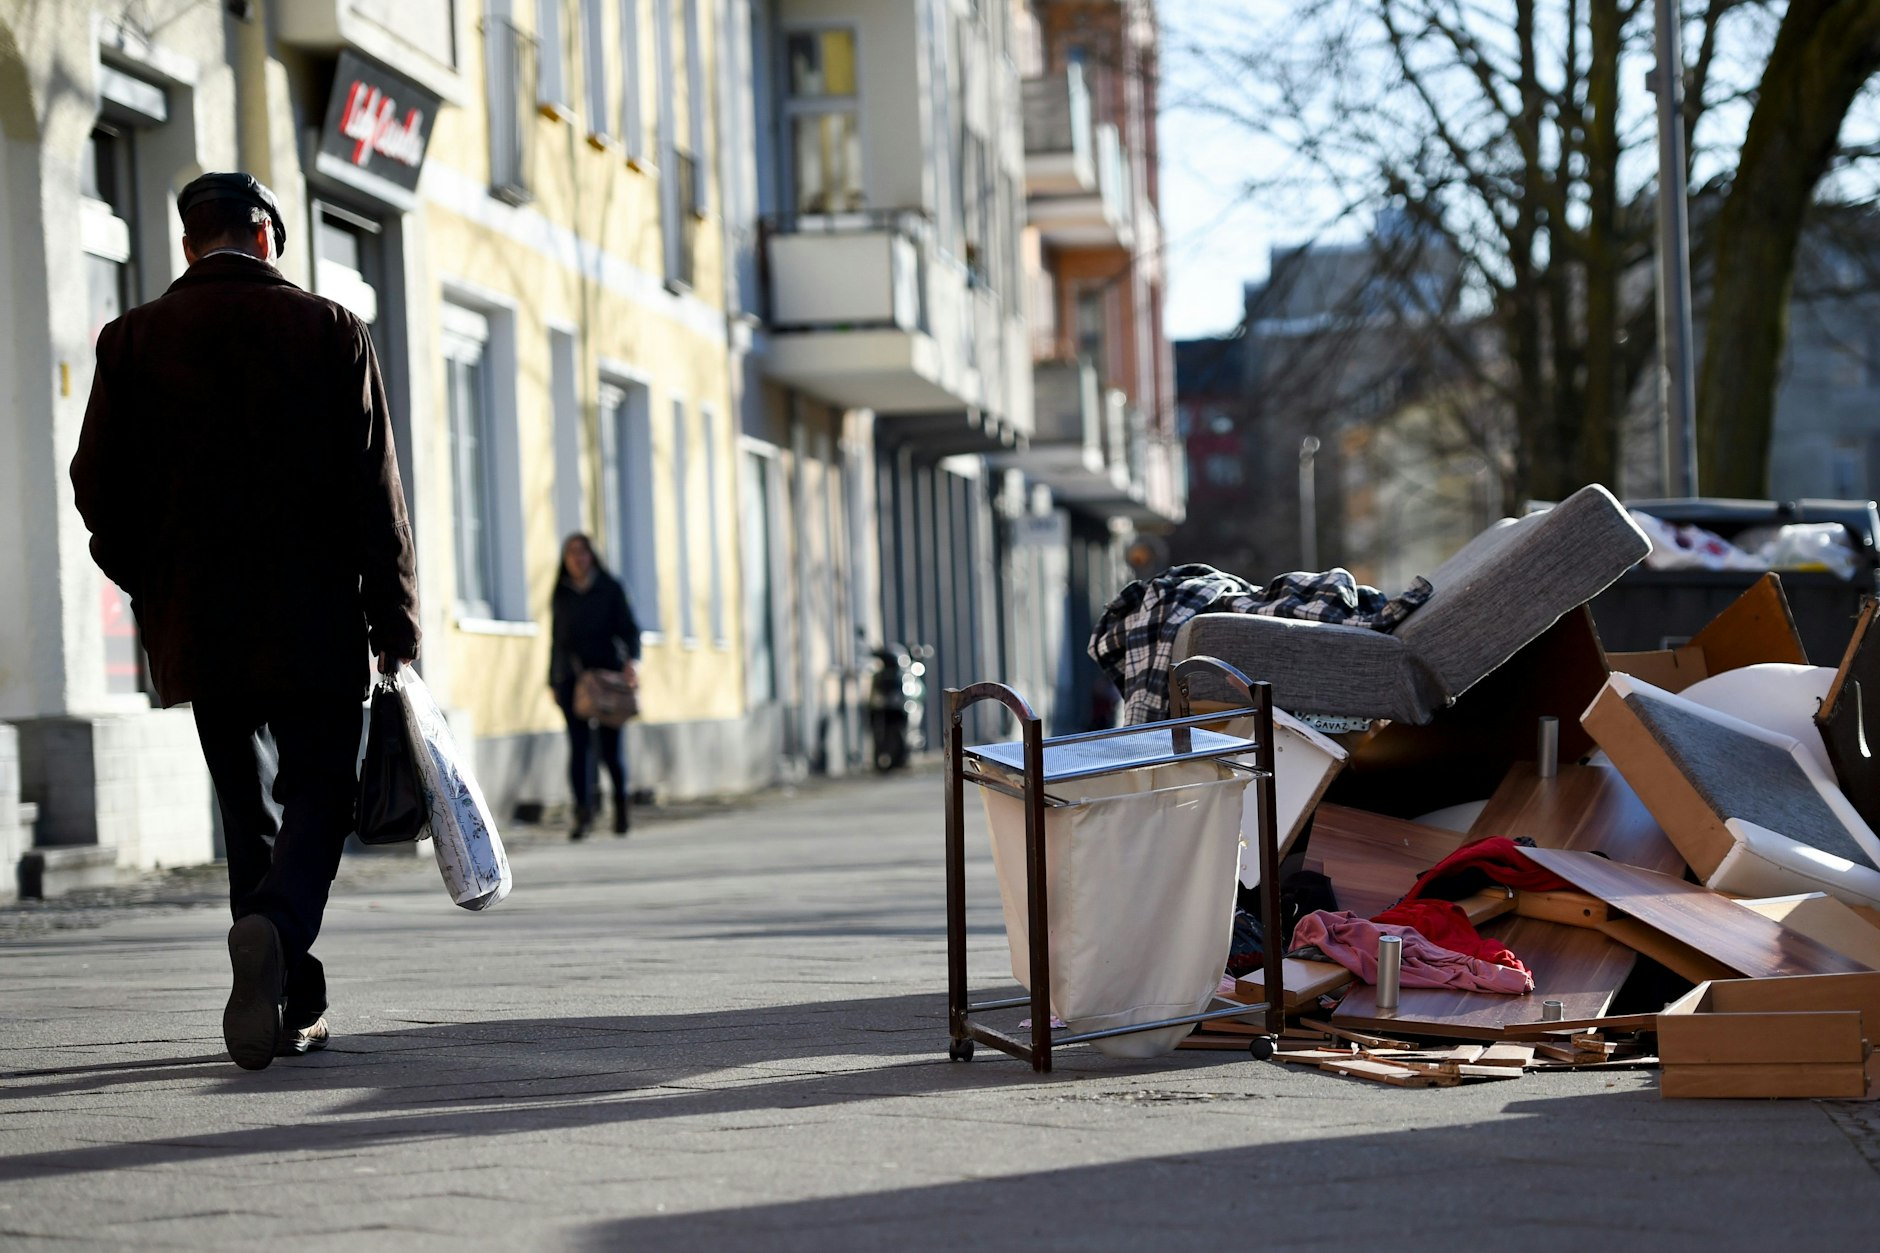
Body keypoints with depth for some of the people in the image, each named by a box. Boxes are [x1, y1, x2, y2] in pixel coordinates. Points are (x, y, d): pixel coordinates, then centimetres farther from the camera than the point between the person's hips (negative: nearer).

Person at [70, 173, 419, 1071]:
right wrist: (395, 624, 0)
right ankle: (276, 927, -25)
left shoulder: (134, 340, 2)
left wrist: (151, 589, 18)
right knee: (318, 797, 4)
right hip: (314, 620, -2)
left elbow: (98, 487, 2)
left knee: (249, 811, 12)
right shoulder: (329, 330, -2)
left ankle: (291, 1008, 10)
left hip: (198, 625, 2)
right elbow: (375, 492, -5)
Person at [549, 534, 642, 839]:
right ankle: (582, 815, -13)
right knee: (579, 746, -9)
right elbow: (557, 640, 17)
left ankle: (621, 805, 23)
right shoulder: (562, 595, 14)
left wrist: (631, 659, -17)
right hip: (571, 678, 2)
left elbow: (629, 628, 2)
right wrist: (553, 682, 14)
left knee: (610, 745, 0)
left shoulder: (610, 589, 7)